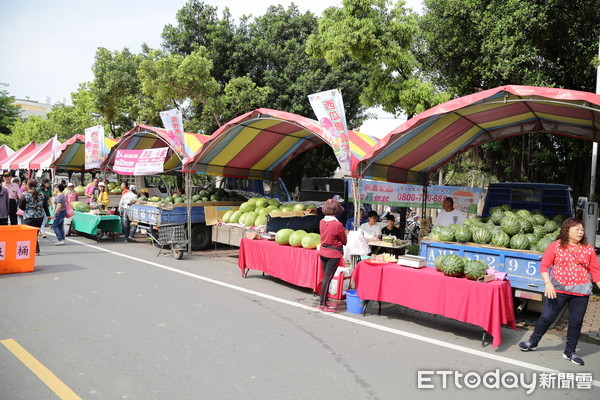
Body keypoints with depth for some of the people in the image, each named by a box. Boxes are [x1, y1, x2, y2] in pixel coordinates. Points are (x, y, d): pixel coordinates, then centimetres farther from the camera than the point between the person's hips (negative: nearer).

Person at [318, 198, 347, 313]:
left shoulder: (322, 222, -1)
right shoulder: (338, 224, -19)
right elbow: (344, 241, -5)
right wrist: (345, 234, 15)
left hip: (323, 251, 7)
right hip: (334, 253, -7)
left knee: (326, 277, 16)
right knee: (328, 278, -2)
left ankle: (324, 301, 25)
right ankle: (322, 305, 3)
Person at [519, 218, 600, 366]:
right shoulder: (556, 246, -3)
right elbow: (544, 266, -4)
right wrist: (548, 283, -16)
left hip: (581, 292, 3)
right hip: (559, 289, -2)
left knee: (576, 322, 11)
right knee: (547, 317, 0)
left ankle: (570, 352, 27)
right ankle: (533, 342, 20)